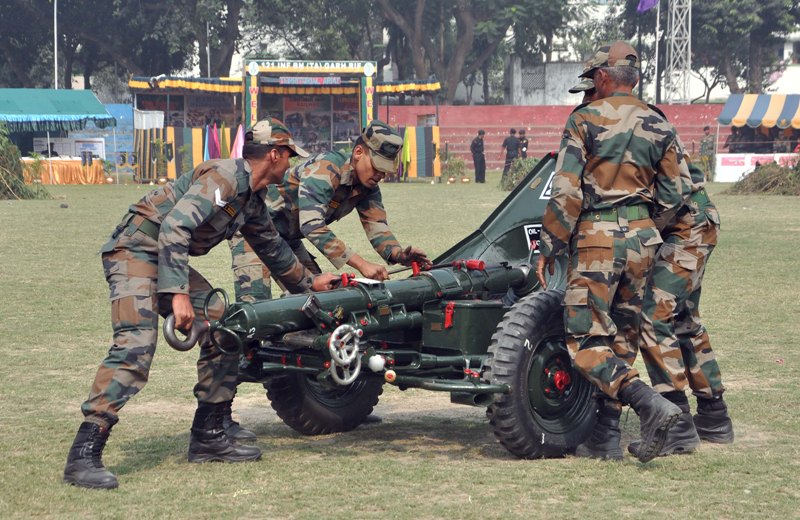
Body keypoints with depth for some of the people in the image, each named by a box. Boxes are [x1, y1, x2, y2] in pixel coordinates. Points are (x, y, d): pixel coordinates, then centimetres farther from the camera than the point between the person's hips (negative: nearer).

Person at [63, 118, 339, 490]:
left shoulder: (253, 200, 15)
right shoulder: (223, 177, -17)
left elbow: (272, 247, 33)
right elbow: (174, 227, -27)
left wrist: (309, 283, 44)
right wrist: (178, 294, -31)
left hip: (170, 258, 10)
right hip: (135, 249, -10)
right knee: (136, 345, -25)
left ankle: (207, 436, 13)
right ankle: (84, 455, -29)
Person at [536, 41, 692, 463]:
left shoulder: (585, 120, -5)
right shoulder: (658, 126, 8)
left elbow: (566, 191, -11)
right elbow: (675, 194, 7)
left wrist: (549, 247, -4)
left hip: (596, 238, -5)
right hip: (642, 239, 5)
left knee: (585, 342, -3)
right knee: (623, 338, 14)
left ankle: (649, 402, -22)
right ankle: (608, 435, 14)